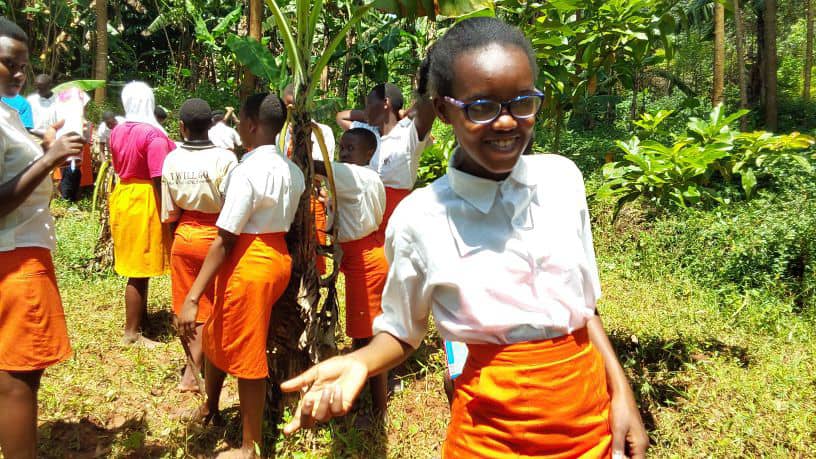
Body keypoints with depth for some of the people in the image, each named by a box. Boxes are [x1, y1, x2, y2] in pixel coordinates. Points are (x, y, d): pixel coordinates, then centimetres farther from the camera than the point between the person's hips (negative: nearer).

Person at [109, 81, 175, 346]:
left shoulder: (117, 132, 7)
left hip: (123, 197, 8)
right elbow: (159, 179, -20)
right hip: (145, 202, -8)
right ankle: (132, 332, 10)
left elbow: (118, 167, 16)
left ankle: (139, 315, 35)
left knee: (134, 265, 20)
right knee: (140, 269, 1)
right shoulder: (153, 135, -17)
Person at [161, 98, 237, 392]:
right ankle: (193, 373, 17)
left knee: (185, 305, 15)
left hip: (183, 236, 3)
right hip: (214, 236, -3)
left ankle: (194, 365, 27)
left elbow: (169, 212, 0)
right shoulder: (224, 158, -17)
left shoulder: (172, 159, -5)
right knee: (207, 308, 11)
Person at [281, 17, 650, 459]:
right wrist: (357, 364, -19)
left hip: (590, 411, 4)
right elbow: (401, 329, 0)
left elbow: (583, 303, 7)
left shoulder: (562, 177, -4)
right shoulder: (419, 219, -14)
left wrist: (621, 393, 2)